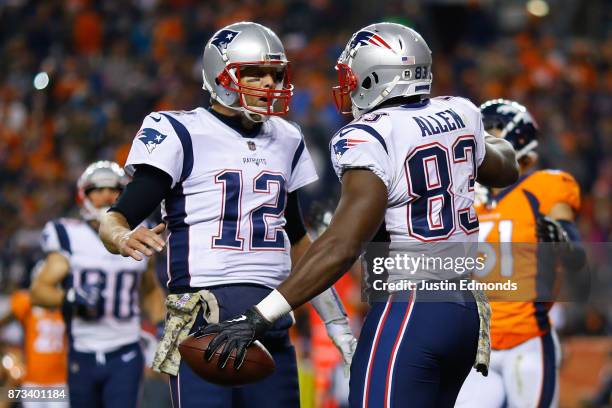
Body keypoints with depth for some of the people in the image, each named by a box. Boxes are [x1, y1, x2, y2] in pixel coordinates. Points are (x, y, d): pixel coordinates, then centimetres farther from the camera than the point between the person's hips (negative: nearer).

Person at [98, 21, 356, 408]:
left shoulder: (286, 141, 18)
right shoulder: (181, 134, -1)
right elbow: (116, 219, -6)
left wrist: (337, 319, 26)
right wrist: (124, 239, -30)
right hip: (204, 314, -6)